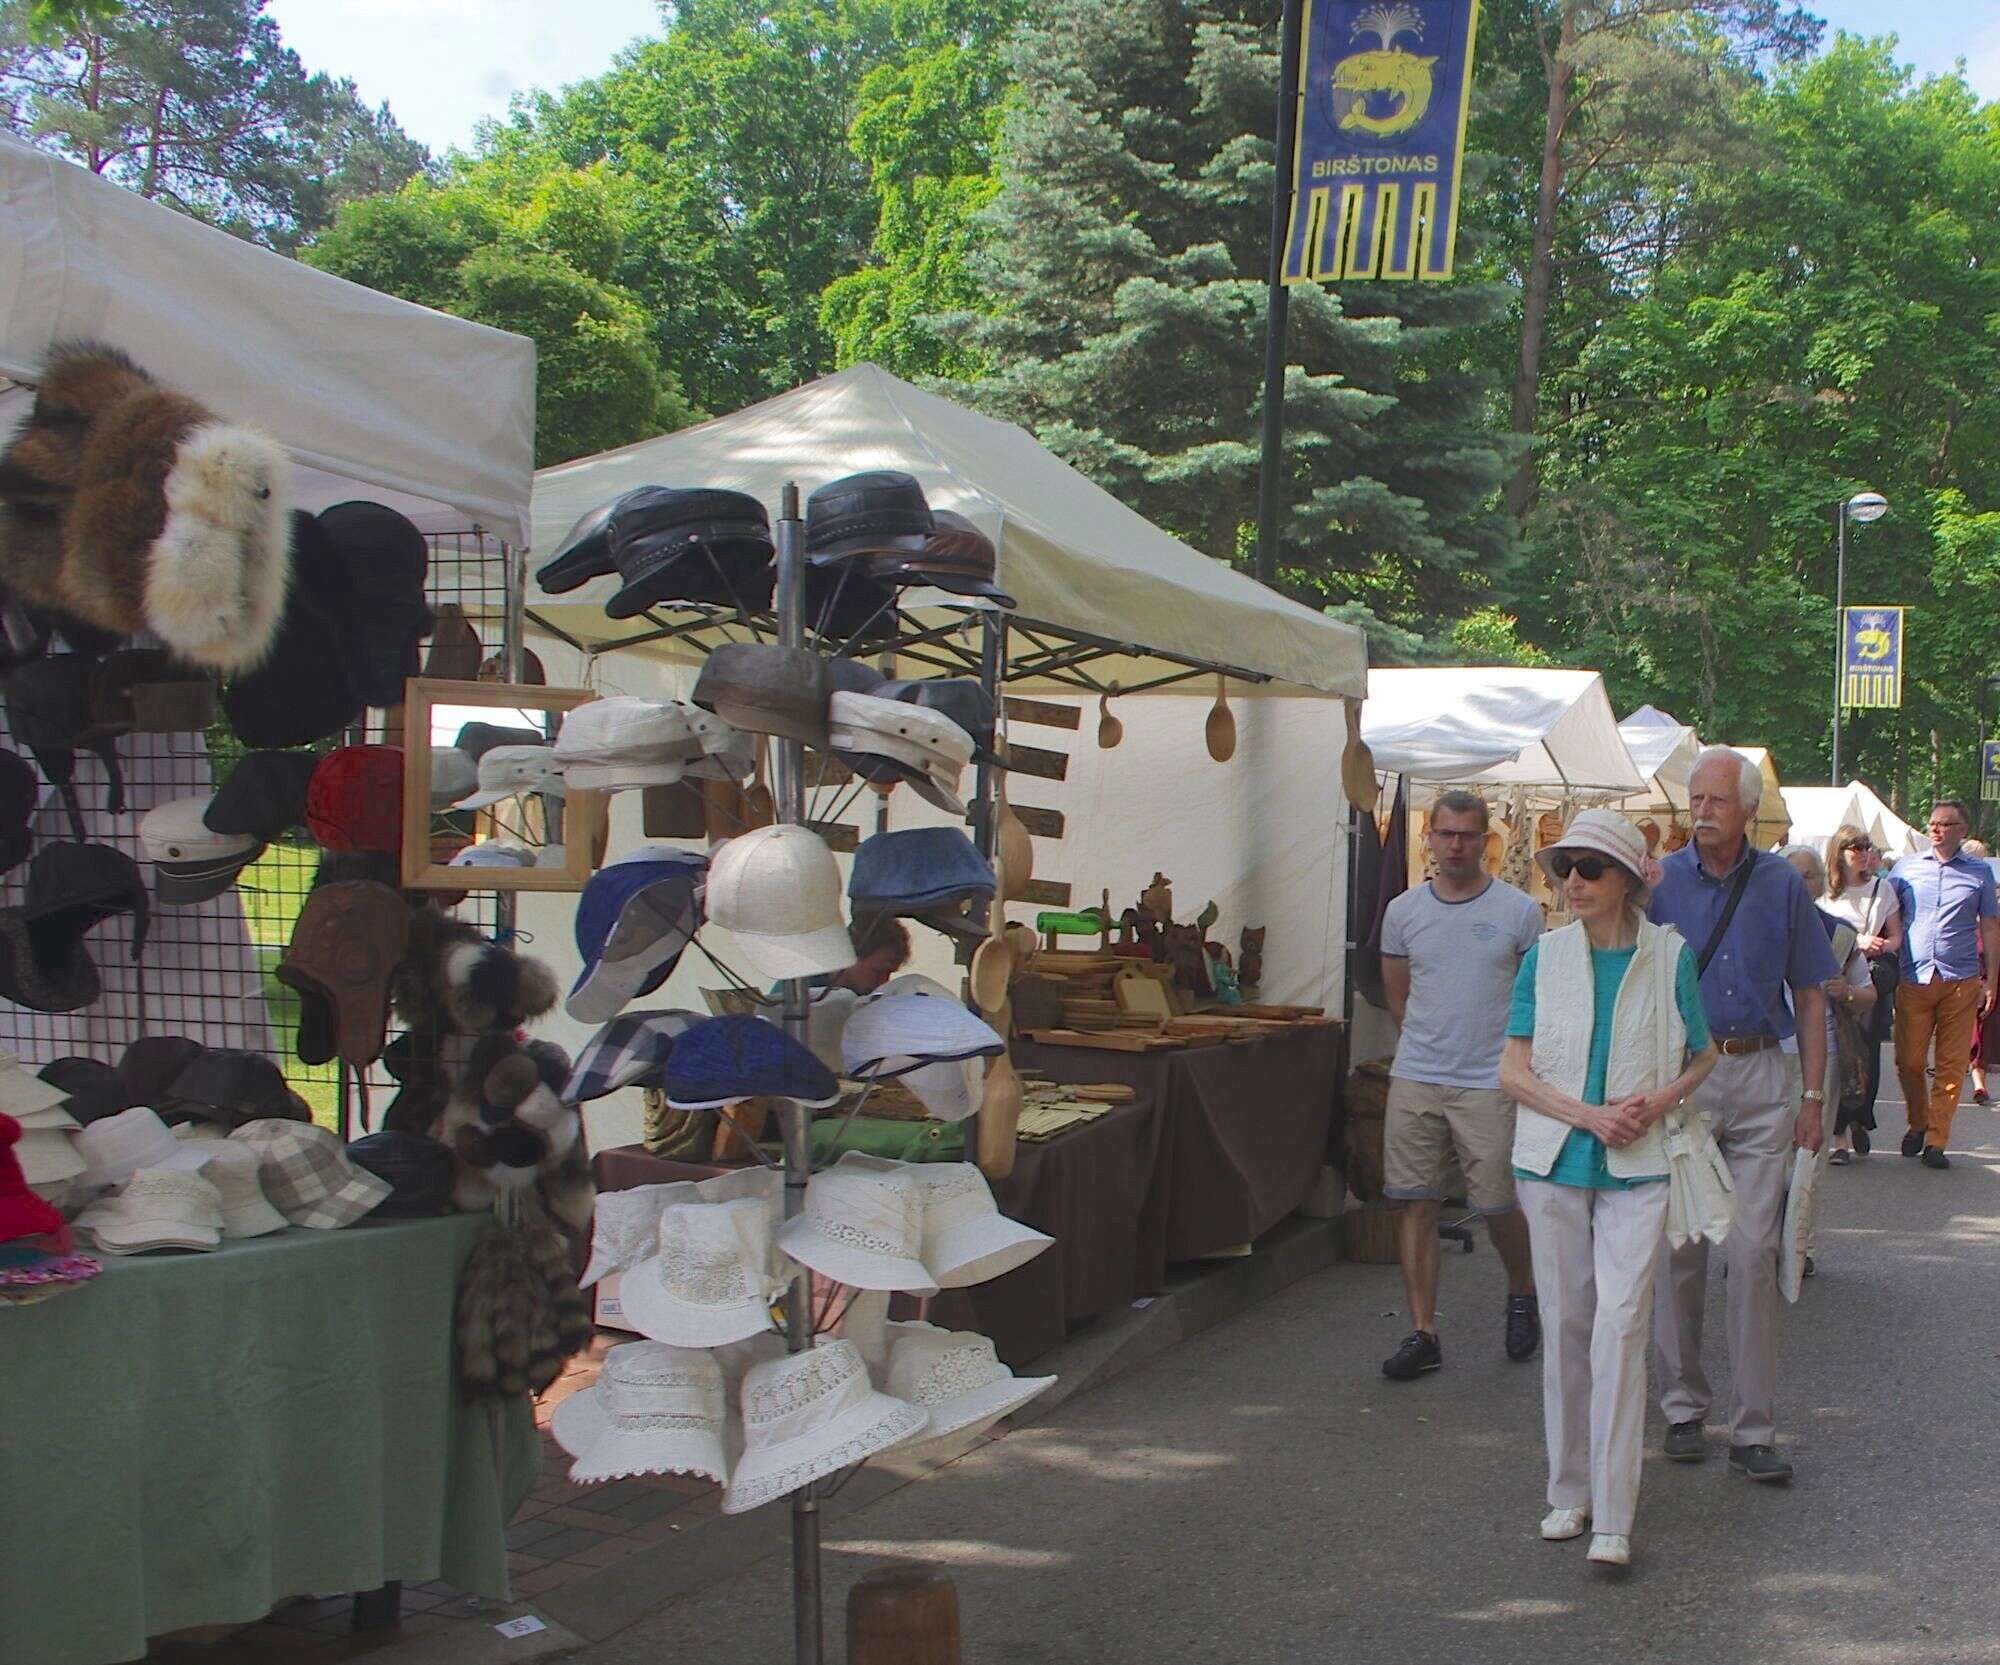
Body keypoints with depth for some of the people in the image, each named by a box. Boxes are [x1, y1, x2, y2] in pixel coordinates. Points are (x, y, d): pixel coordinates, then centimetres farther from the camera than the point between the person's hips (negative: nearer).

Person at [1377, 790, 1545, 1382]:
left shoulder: (1518, 911, -1)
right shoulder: (1403, 910, 7)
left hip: (1490, 1082, -3)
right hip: (1415, 1078, 3)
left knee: (1498, 1205, 1)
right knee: (1417, 1204, 1)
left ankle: (1522, 1295, 30)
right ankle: (1422, 1333, 8)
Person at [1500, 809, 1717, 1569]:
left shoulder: (1669, 957, 0)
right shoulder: (1545, 958, 2)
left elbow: (1703, 1057, 10)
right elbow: (1513, 1071, 1)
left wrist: (1661, 1100, -10)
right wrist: (1587, 1114, -13)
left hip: (1639, 1166, -2)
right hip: (1554, 1163, 2)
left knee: (1620, 1325, -10)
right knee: (1565, 1323, 8)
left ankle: (1613, 1519, -6)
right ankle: (1570, 1491, 22)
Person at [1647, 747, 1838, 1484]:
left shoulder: (1781, 885, 4)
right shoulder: (1659, 881, 1)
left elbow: (1809, 995, 9)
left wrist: (1813, 1094, 4)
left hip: (1761, 1077, 0)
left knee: (1754, 1252, -3)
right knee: (1679, 1250, 4)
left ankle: (1754, 1429, 4)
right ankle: (1682, 1407, 19)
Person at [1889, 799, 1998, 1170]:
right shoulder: (1906, 867, 10)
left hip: (1961, 981, 0)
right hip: (1913, 979, 0)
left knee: (1951, 1066, -1)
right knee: (1908, 1062, 0)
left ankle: (1936, 1141, 5)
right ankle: (1918, 1124, 23)